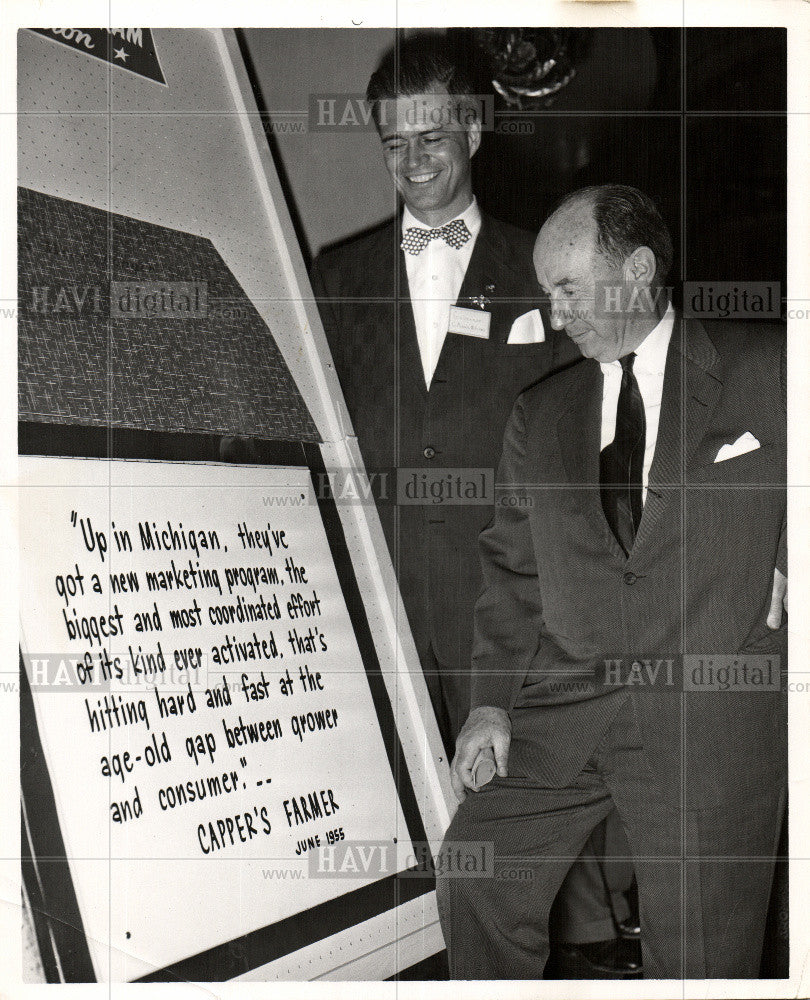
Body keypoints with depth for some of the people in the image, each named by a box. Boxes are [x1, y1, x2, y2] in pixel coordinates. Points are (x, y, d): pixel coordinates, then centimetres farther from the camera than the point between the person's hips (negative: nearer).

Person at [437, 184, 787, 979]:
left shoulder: (765, 370, 2)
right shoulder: (539, 414, 15)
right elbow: (512, 569, 15)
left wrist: (789, 558, -4)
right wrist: (492, 700, 5)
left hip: (710, 705, -4)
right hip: (562, 701, 4)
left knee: (697, 956, -3)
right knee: (474, 872, -5)